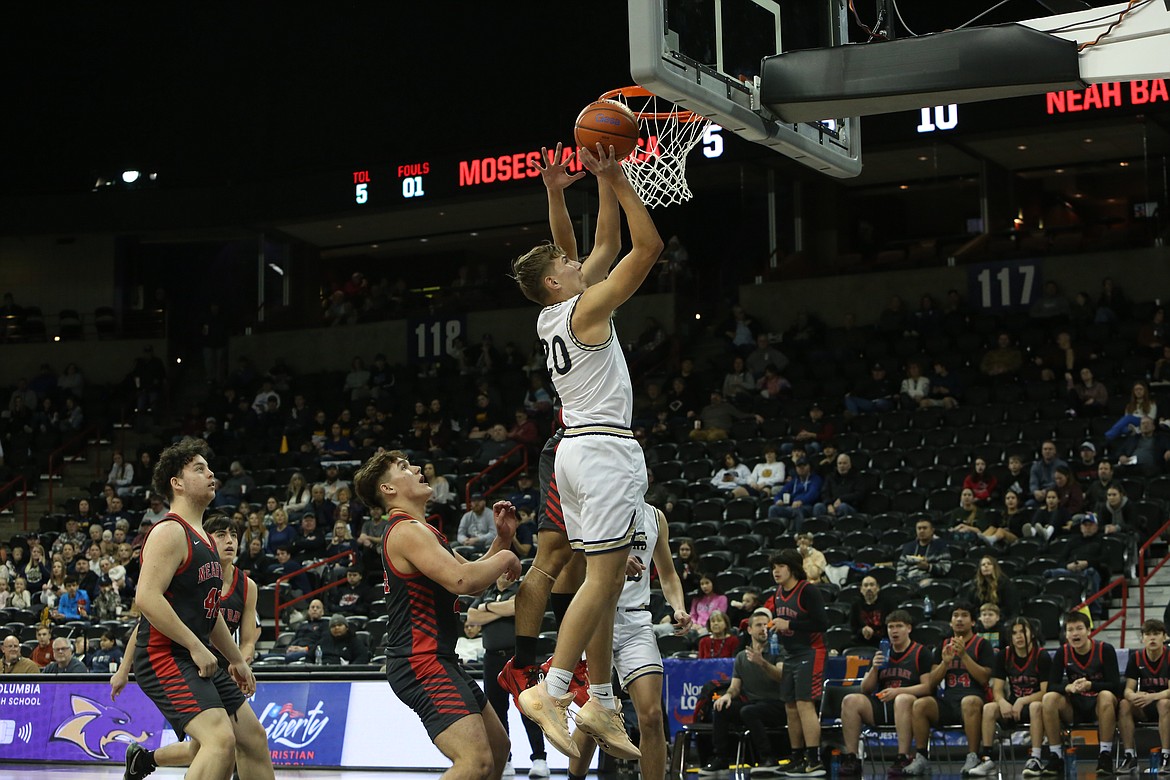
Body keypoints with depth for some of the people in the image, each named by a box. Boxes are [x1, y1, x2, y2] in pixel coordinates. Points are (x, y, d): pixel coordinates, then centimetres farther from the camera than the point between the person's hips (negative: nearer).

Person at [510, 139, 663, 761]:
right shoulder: (587, 307, -10)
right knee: (602, 578, -13)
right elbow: (648, 245, -13)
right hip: (606, 450, -9)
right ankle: (550, 690, -20)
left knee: (605, 581, 10)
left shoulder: (549, 318, 13)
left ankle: (601, 705, 10)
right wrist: (615, 181, -8)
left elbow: (562, 259, 29)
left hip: (577, 448, 9)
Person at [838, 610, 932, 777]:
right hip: (880, 705, 5)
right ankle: (851, 759, -22)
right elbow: (865, 690, 18)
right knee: (850, 700, -20)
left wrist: (897, 691, -16)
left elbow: (927, 687, -5)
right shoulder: (881, 654, 20)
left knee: (903, 700, -39)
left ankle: (903, 759, -42)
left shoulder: (920, 652, 5)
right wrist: (874, 669, -1)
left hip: (906, 702, -5)